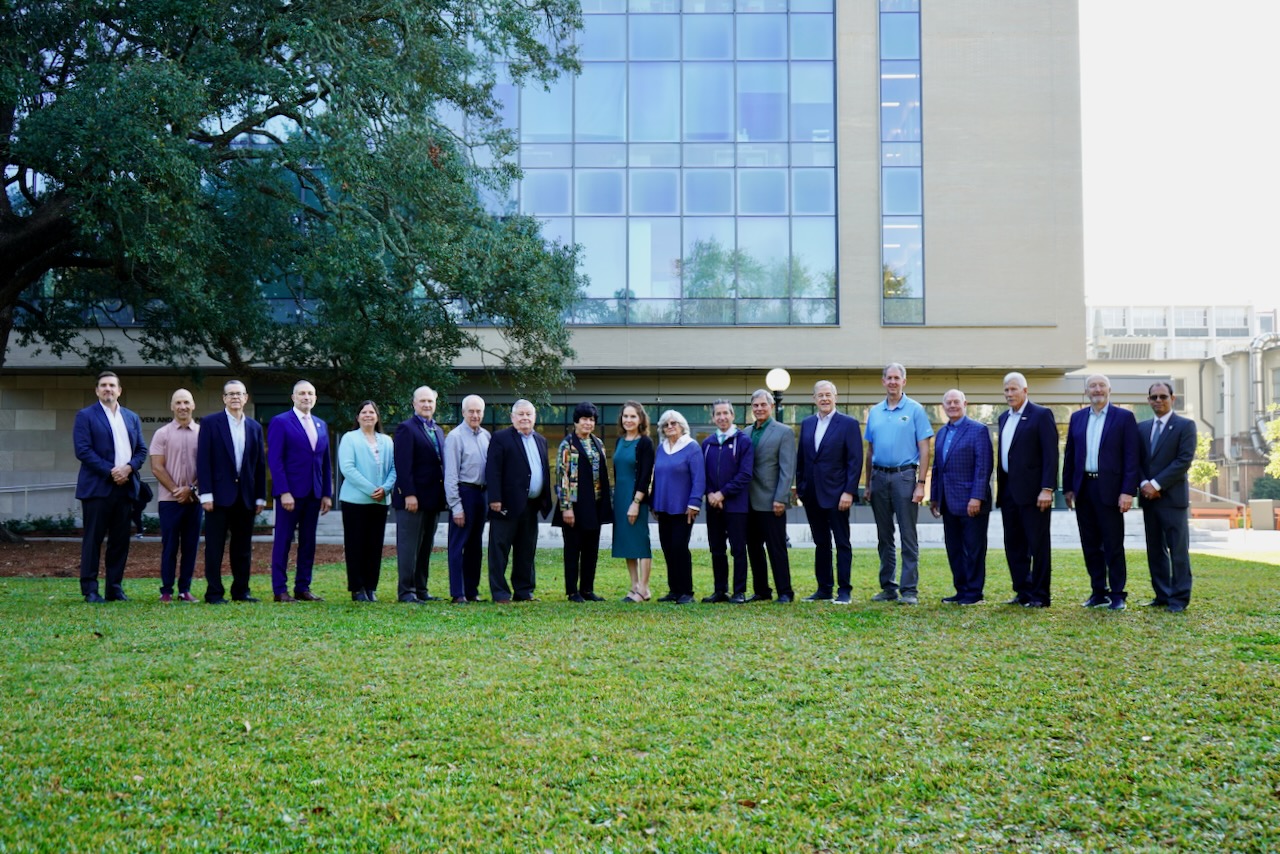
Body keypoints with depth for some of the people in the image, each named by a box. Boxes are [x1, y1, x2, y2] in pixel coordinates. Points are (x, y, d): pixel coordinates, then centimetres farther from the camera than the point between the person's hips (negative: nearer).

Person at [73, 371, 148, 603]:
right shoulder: (85, 416, 2)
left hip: (125, 486, 5)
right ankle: (90, 590, 1)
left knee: (120, 540, 5)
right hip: (97, 486, -5)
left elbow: (141, 450, 13)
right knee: (93, 539, -2)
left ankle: (115, 588, 11)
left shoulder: (132, 418, 17)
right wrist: (110, 471, -14)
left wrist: (128, 468, -7)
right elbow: (83, 450, -8)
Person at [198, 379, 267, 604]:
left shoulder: (255, 427, 12)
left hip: (246, 496, 4)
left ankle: (241, 590, 15)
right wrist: (206, 494, -12)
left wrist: (260, 497, 8)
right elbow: (203, 460, -5)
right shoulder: (210, 423, 0)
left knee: (243, 547, 8)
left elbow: (260, 464, 12)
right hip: (219, 494, -4)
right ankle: (214, 592, 5)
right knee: (215, 547, 0)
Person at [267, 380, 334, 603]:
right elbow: (275, 459, -9)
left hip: (314, 493, 6)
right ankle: (280, 590, 4)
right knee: (283, 541, 0)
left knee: (308, 542, 7)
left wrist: (327, 493, 9)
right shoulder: (280, 422, -3)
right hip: (290, 492, -6)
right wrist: (284, 492, -16)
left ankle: (303, 588, 13)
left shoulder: (321, 425, 15)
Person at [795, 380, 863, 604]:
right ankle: (823, 589, 16)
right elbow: (801, 458, 14)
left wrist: (849, 492, -15)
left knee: (842, 543, 1)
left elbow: (855, 461, -9)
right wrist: (800, 487, 7)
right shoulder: (807, 424, 11)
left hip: (836, 493, -5)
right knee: (820, 543, 10)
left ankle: (845, 591, 5)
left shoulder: (849, 424, -4)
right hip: (812, 494, 5)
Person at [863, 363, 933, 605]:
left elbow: (924, 449, -5)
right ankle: (888, 587, 16)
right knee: (884, 537, 9)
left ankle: (909, 589, -2)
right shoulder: (874, 412, 12)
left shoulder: (915, 410, -1)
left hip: (904, 476, -5)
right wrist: (867, 484, 11)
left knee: (908, 537, -4)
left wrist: (920, 484, -12)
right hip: (879, 477, 5)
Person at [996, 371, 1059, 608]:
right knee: (1013, 545, 9)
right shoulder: (1004, 418, 16)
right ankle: (1023, 592, 18)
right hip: (1008, 490, 7)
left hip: (1032, 490, -7)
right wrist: (1000, 490, 13)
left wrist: (1047, 489, -18)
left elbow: (1051, 454, -11)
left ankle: (1040, 596, 5)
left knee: (1038, 544, -1)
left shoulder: (1041, 415, -6)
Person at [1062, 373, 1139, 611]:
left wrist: (1128, 491, -13)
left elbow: (1131, 457, -6)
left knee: (1113, 545, -1)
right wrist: (1067, 488, 8)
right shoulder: (1077, 418, 12)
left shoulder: (1124, 417, -1)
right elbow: (1069, 455, 13)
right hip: (1083, 489, 5)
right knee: (1090, 545, 9)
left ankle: (1117, 594, 7)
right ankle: (1099, 592, 17)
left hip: (1109, 490, -5)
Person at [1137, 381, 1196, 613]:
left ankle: (1179, 598, 1)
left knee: (1178, 549, -3)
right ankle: (1162, 595, 15)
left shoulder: (1185, 426, -2)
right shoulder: (1142, 428, 14)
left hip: (1173, 497, -5)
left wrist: (1157, 484, -14)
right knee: (1155, 549, 8)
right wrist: (1144, 484, -8)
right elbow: (1136, 460, 11)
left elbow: (1184, 461, -11)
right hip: (1149, 497, 5)